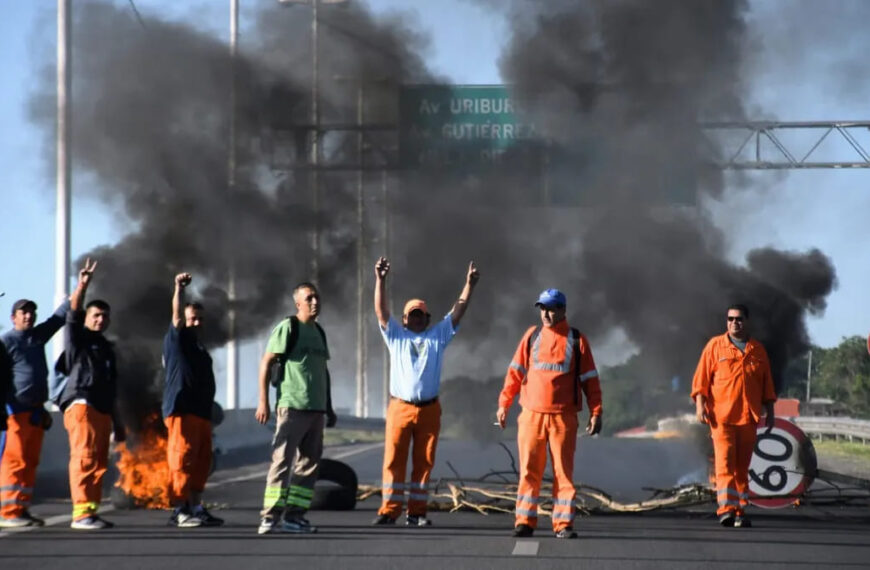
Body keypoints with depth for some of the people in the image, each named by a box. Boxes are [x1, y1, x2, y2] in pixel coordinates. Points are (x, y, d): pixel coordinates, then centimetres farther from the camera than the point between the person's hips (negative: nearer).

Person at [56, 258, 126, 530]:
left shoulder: (107, 349, 26)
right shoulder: (78, 338, 8)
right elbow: (72, 313, -12)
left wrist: (118, 422, 26)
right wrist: (82, 286, -28)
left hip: (102, 409, 7)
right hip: (81, 402, -7)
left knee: (99, 462, 4)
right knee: (84, 456, -16)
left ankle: (90, 512, 6)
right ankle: (81, 512, -22)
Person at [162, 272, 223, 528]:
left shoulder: (200, 348, 25)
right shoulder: (176, 339, 2)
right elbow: (176, 316, -16)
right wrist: (179, 290, -28)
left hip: (201, 412, 8)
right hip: (181, 410, -8)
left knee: (201, 462, 8)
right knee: (182, 459, -12)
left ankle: (196, 508, 13)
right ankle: (179, 510, -14)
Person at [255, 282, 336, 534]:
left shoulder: (319, 332, 19)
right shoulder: (287, 328, -4)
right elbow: (266, 363, -7)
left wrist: (329, 407, 22)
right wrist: (263, 401, -15)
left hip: (316, 409, 8)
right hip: (292, 407, -8)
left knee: (309, 463, 6)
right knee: (282, 460, -12)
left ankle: (294, 516, 10)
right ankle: (270, 517, -13)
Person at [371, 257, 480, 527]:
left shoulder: (438, 336, 12)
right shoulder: (396, 335, 9)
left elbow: (457, 312, 7)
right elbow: (381, 310, -1)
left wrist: (469, 285, -3)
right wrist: (380, 280, -12)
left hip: (429, 409, 2)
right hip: (400, 408, -2)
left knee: (424, 462, 4)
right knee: (394, 460, -3)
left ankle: (417, 512, 8)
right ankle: (389, 510, -1)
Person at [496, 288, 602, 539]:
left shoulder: (576, 340, 4)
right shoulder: (532, 336, 9)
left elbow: (590, 378, 4)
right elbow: (516, 371, 9)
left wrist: (596, 412, -2)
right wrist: (504, 404, 4)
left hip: (564, 417, -1)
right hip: (531, 415, 2)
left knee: (564, 471, -1)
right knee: (529, 470, 2)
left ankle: (563, 524, 3)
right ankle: (525, 522, 6)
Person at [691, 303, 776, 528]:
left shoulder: (757, 350, 13)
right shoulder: (715, 346, 5)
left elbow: (767, 384, 17)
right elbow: (701, 377, 2)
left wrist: (769, 411, 13)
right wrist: (700, 404, -9)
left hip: (748, 417, 3)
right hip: (721, 415, -3)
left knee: (742, 465, 6)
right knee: (725, 461, -13)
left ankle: (740, 511, 10)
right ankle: (726, 508, -20)